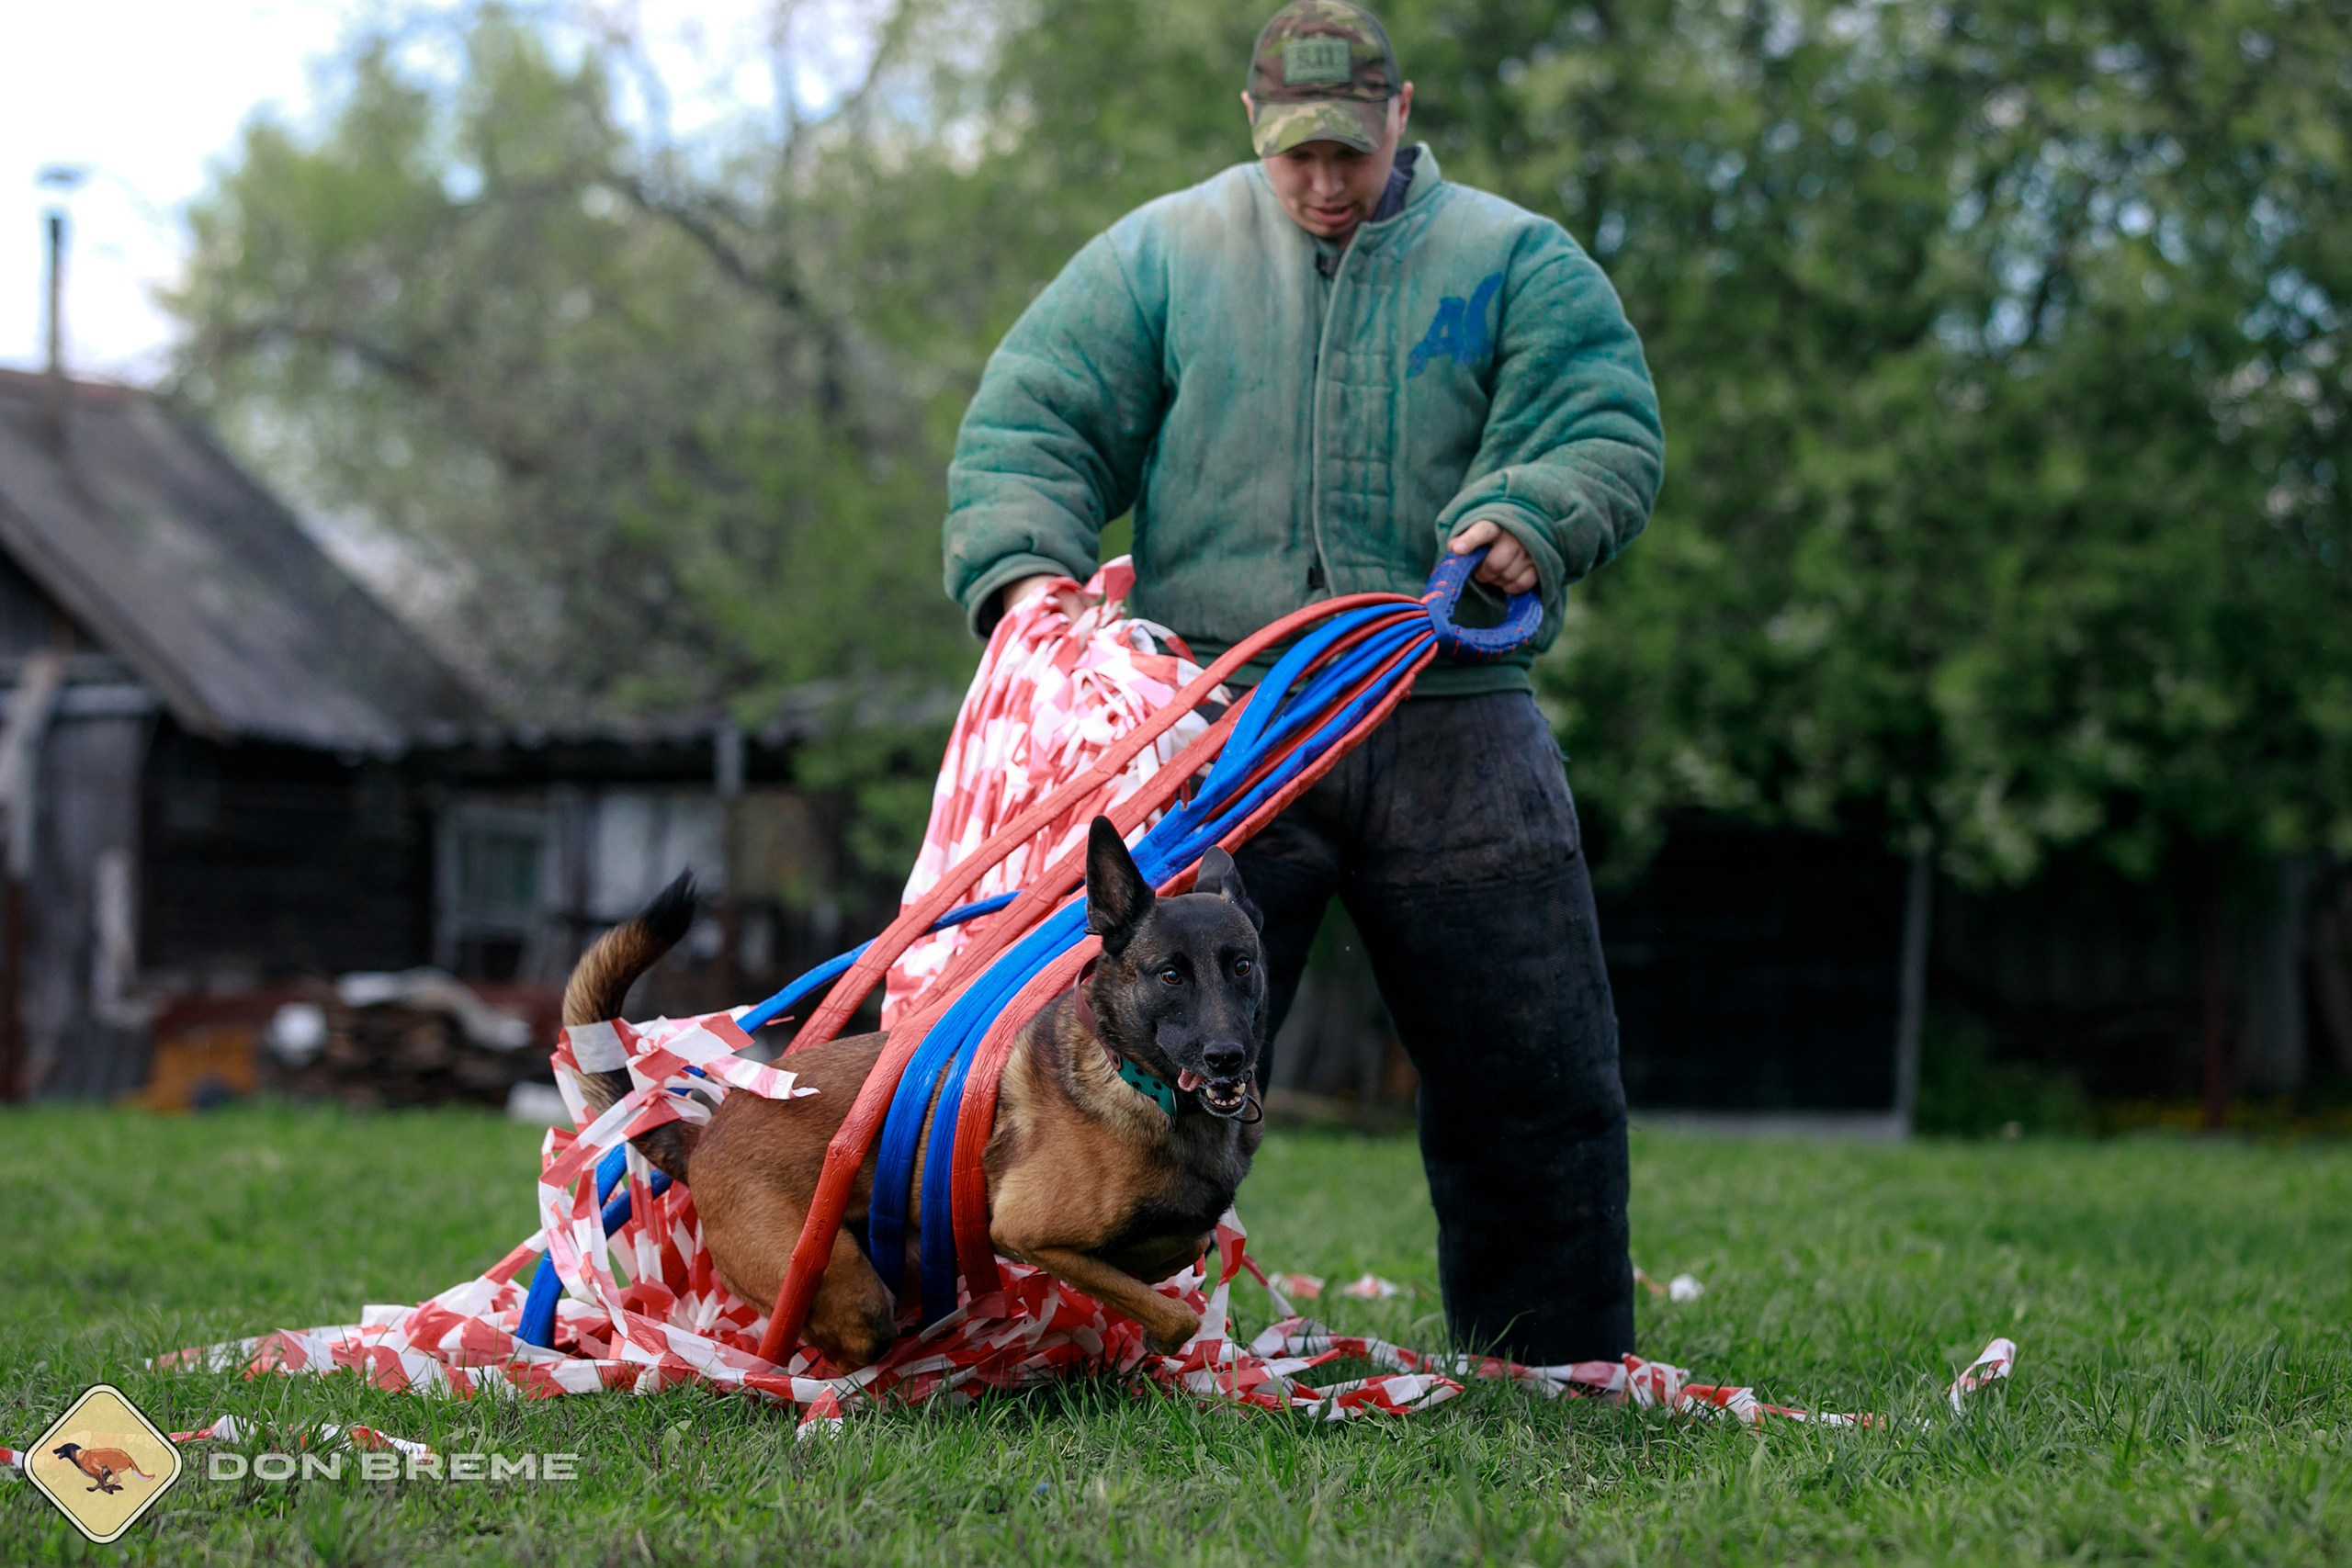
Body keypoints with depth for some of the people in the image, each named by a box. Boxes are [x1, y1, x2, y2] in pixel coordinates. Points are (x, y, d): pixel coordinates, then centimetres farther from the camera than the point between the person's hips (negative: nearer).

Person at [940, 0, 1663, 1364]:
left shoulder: (1514, 261, 10)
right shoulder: (1159, 256, 10)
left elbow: (1612, 432, 0)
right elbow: (1028, 426, 5)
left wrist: (1526, 515, -21)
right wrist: (1025, 568, -14)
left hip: (1454, 735, 1)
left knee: (1536, 1086, 4)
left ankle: (1565, 1386, 16)